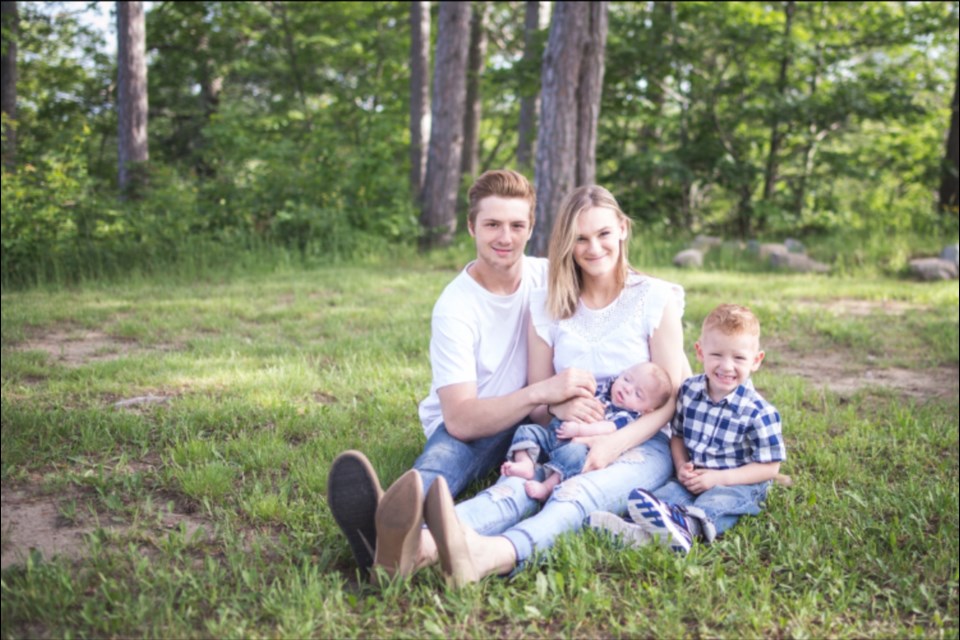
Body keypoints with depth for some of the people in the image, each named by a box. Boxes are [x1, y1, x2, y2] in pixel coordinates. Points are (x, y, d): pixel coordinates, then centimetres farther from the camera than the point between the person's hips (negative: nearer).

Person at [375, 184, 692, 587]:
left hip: (641, 444, -2)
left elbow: (670, 397, -4)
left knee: (578, 492, -37)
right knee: (519, 484, -33)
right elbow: (536, 402, 9)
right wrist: (559, 405, -17)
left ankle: (492, 555, -69)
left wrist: (616, 443, -21)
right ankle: (421, 544, -64)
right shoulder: (547, 306, 7)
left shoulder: (656, 299, 0)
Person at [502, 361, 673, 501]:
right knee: (527, 431, -9)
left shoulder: (627, 416, -3)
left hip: (577, 444, -7)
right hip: (552, 433, 7)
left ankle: (546, 487, -42)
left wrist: (579, 429, -29)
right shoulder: (602, 389, 16)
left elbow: (609, 429, -19)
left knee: (574, 452, -38)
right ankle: (526, 464, -32)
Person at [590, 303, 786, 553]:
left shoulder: (759, 413, -13)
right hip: (694, 478, 5)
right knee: (670, 492, -24)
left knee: (711, 505, -35)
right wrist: (682, 467, -6)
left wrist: (718, 478, -18)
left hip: (739, 484, -5)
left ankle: (686, 526, -66)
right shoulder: (689, 390, 1)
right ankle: (637, 530, -51)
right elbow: (677, 434, 15)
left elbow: (769, 467, -10)